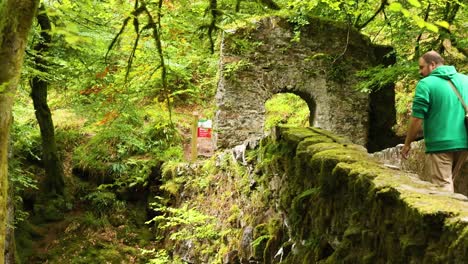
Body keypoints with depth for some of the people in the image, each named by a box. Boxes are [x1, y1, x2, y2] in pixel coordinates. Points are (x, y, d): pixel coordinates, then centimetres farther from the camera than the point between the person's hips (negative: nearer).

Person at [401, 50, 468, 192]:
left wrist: (407, 143, 1)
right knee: (448, 182, 19)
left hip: (440, 144, -7)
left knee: (441, 188, -2)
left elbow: (417, 119, -10)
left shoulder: (426, 84, -9)